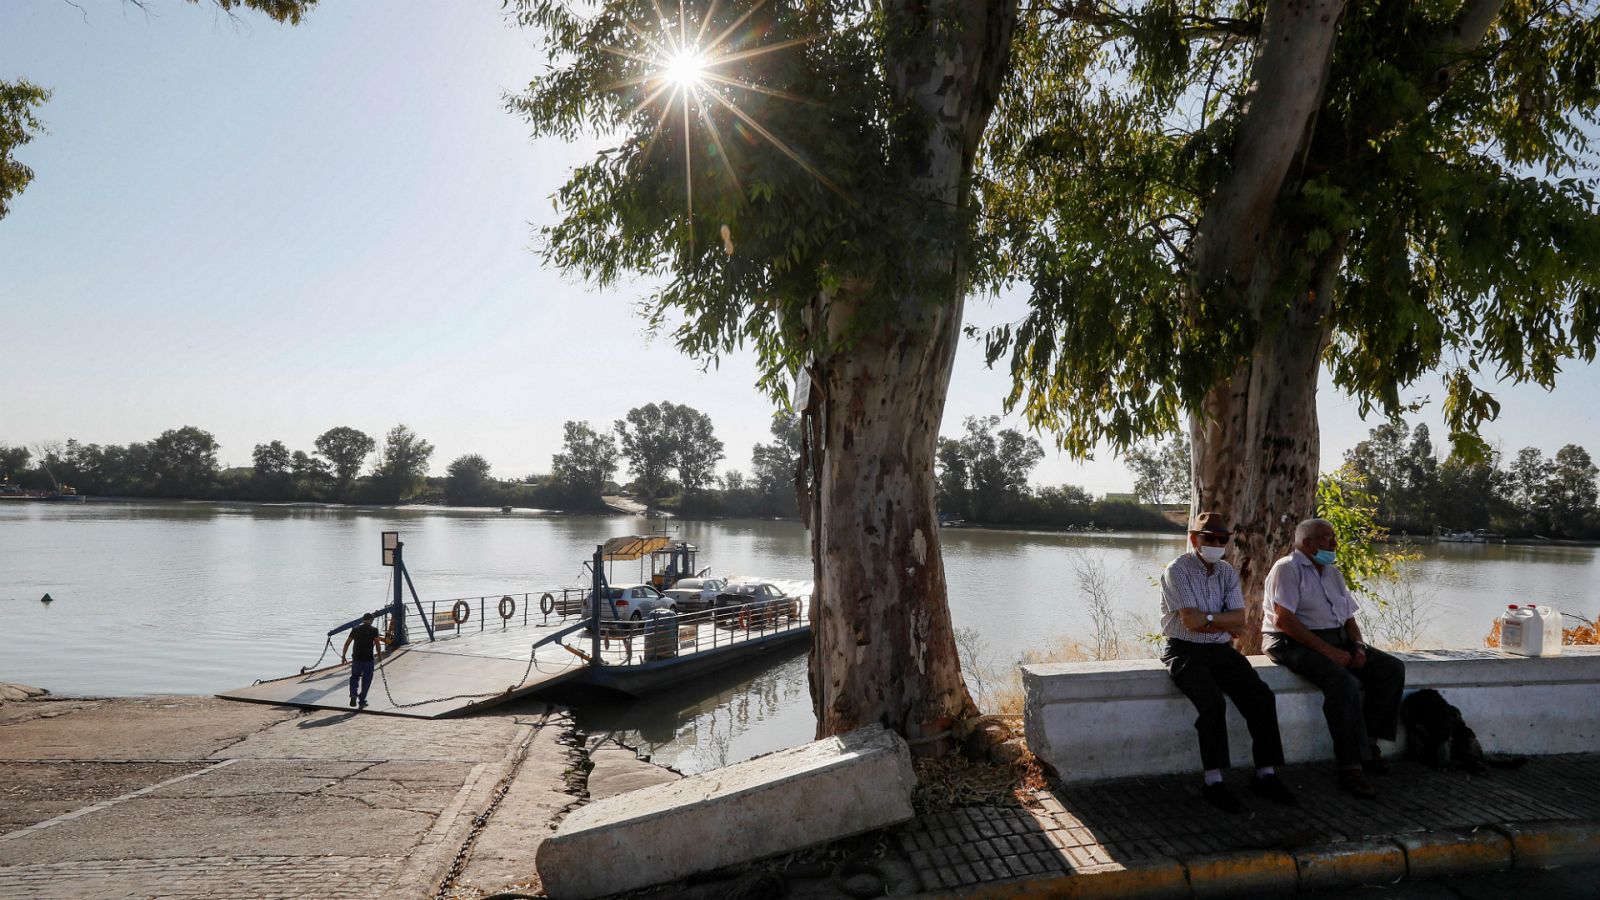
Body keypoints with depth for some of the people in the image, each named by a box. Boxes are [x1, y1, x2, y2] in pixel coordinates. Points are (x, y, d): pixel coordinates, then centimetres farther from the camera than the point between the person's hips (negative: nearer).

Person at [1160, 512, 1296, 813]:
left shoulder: (1227, 573, 12)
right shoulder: (1177, 571, -7)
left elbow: (1239, 622, 1)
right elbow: (1190, 620, -17)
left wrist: (1206, 618, -13)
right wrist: (1224, 623, -7)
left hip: (1221, 652, 6)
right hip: (1185, 652, -6)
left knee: (1262, 696, -13)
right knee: (1213, 702, -29)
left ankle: (1266, 774, -4)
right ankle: (1212, 781, -21)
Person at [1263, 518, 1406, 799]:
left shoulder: (1333, 572, 19)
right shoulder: (1287, 568, -8)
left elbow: (1349, 617, 21)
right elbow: (1283, 619, -19)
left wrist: (1358, 646, -1)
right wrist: (1327, 651, -21)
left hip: (1338, 639, 9)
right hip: (1295, 643, -9)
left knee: (1393, 668, -6)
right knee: (1344, 682, -31)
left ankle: (1368, 742, -3)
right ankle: (1351, 766, -26)